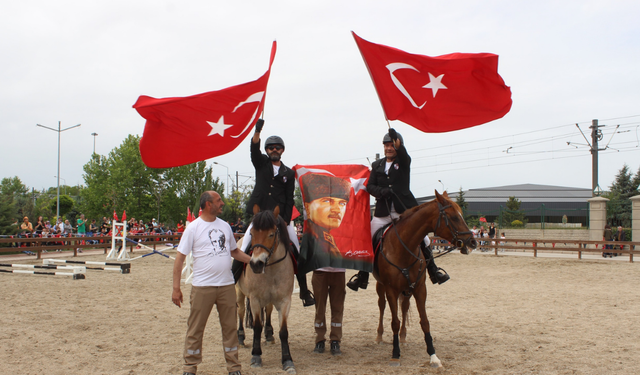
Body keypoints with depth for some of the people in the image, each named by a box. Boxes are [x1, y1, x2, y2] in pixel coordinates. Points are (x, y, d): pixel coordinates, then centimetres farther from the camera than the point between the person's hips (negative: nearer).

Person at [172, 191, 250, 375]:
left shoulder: (225, 225, 9)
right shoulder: (193, 228, -6)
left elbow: (234, 251, 20)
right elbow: (180, 258, -6)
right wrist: (176, 288, -10)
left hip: (227, 285, 4)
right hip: (202, 287, -4)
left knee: (230, 327, 10)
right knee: (195, 329, 6)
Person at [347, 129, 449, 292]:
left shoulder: (404, 162, 3)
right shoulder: (377, 165, 13)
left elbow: (401, 150, -20)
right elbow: (370, 186, 5)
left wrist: (396, 141, -40)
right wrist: (381, 191, -15)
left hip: (405, 210, -2)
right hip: (383, 212, 2)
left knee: (421, 235, -5)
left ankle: (433, 270, 12)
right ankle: (362, 276, 12)